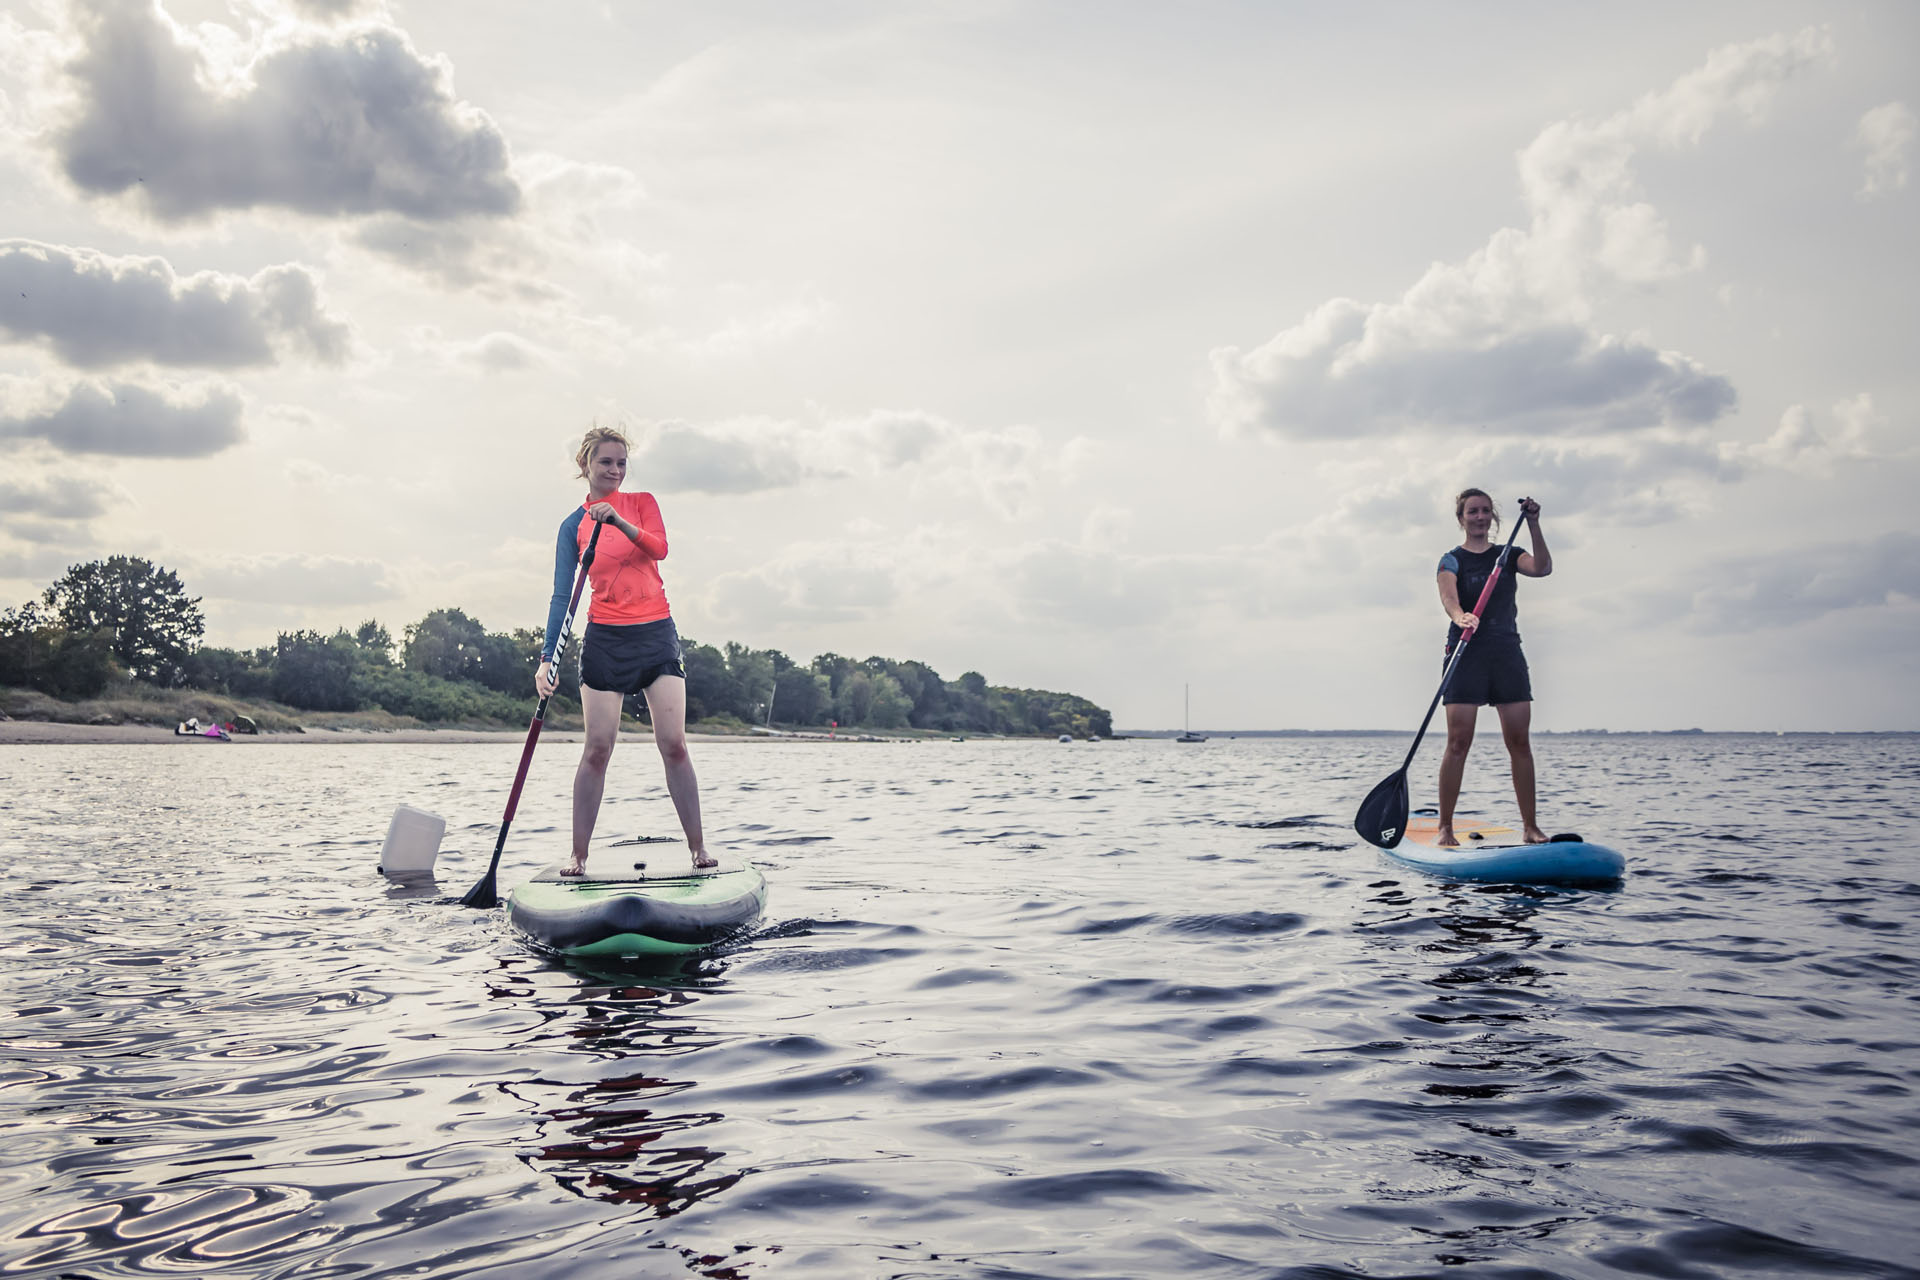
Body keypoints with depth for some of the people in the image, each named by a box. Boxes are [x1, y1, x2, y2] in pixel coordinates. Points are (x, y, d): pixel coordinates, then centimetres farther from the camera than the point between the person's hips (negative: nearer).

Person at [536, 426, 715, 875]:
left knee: (674, 744, -6)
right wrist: (547, 658, -8)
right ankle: (578, 855, 6)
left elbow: (659, 548, -12)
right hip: (605, 638, 0)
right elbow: (562, 595, 1)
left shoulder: (642, 503, 8)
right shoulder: (574, 525, 6)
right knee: (597, 749, -3)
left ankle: (698, 849, 1)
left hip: (656, 633, 0)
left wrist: (619, 522, -28)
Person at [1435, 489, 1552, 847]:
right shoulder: (1452, 561, 3)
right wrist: (1461, 617, -38)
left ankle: (1529, 825, 7)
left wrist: (1533, 524, -17)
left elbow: (1542, 568, -8)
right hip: (1466, 654, -3)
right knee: (1458, 742, -8)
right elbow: (1448, 597, -16)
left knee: (1519, 741, 0)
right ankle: (1444, 828, -3)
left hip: (1507, 653, 3)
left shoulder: (1508, 555, 12)